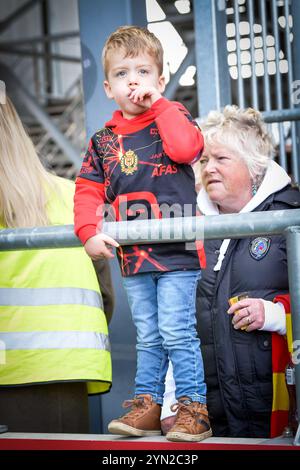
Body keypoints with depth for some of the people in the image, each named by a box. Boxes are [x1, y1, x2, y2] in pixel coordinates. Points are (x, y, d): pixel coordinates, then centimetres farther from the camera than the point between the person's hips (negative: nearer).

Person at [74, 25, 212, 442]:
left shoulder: (172, 119, -1)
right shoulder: (103, 140, 11)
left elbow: (187, 147, -23)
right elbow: (88, 189, 8)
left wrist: (159, 103, -14)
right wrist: (89, 232, -8)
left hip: (176, 251, -5)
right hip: (133, 256, 5)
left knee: (177, 333, -6)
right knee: (148, 339, 13)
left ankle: (193, 408, 2)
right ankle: (147, 405, 20)